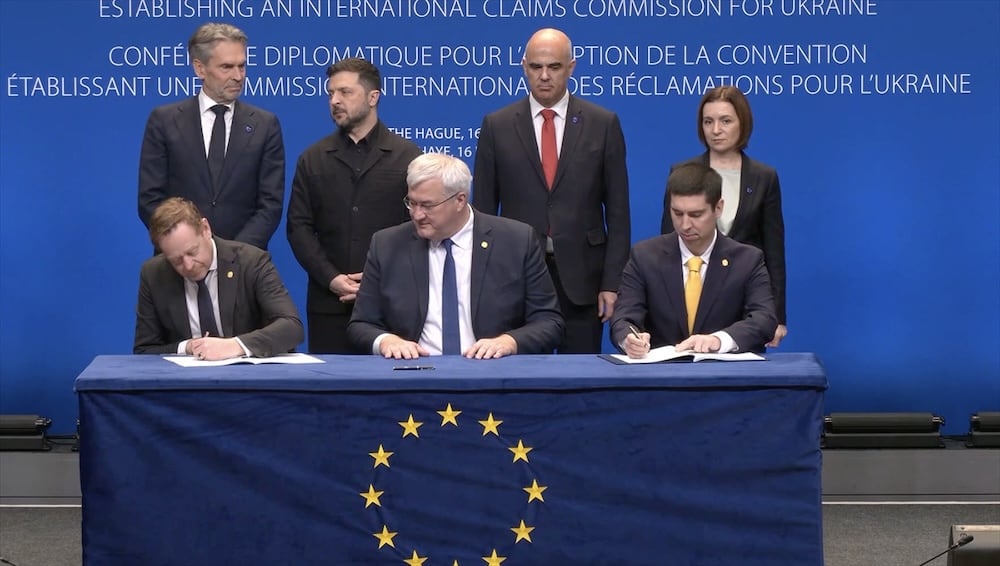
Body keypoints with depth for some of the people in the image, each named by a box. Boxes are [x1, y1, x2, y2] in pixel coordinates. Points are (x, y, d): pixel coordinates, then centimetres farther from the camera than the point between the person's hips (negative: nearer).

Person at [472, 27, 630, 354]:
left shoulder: (603, 125, 3)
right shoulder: (497, 127, 5)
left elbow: (617, 212, 3)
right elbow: (483, 209, 6)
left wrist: (612, 282, -3)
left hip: (581, 277, 0)